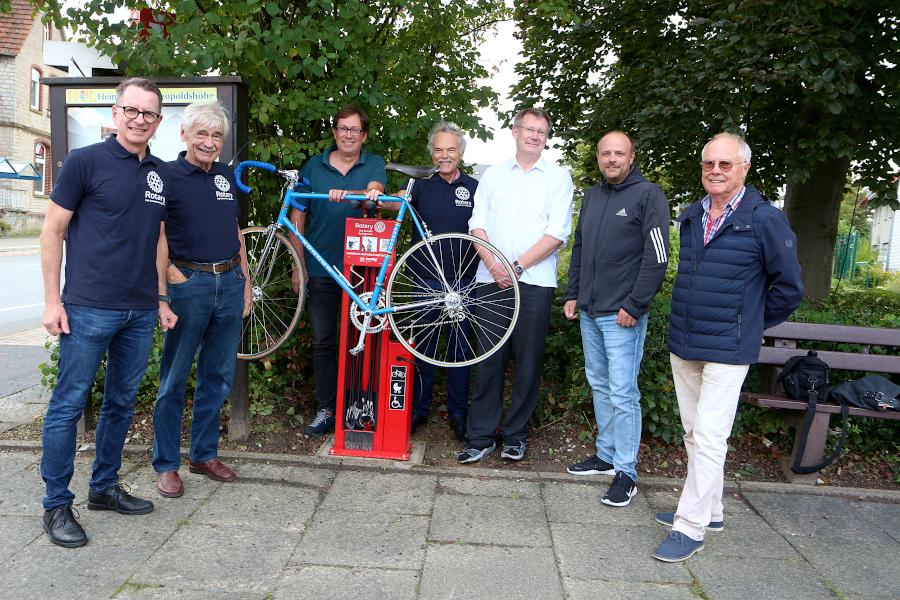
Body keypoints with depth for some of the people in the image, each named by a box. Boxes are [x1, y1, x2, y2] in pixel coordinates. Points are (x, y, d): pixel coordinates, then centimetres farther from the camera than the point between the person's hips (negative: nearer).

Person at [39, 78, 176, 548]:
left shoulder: (160, 174, 12)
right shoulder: (84, 161, -4)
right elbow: (53, 231, -3)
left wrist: (162, 300, 15)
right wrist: (52, 300, -8)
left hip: (140, 313, 6)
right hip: (89, 309, -5)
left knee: (122, 403, 14)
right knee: (68, 404, 2)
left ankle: (104, 486, 30)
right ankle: (56, 505, 15)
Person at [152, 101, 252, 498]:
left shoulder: (227, 177, 13)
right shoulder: (167, 176, -4)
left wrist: (245, 283, 15)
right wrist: (163, 291, -15)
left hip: (229, 283, 6)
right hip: (188, 283, -5)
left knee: (219, 376, 12)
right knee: (174, 379, 3)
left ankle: (204, 454, 26)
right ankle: (166, 465, 16)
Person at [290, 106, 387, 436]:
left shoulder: (374, 165, 6)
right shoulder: (314, 166, 9)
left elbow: (374, 191, -17)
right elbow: (297, 217, 10)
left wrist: (346, 193, -38)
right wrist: (299, 265, 5)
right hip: (322, 269, 2)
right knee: (323, 342, 5)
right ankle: (326, 410, 15)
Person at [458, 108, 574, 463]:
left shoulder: (558, 177, 7)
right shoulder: (493, 175, 16)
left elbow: (558, 233, -3)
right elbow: (477, 224, 8)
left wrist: (518, 266, -11)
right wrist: (494, 263, -9)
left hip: (534, 281, -1)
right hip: (493, 278, 2)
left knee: (528, 362, 2)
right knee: (489, 359, 2)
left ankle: (515, 435, 16)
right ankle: (481, 437, 10)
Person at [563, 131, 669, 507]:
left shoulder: (648, 195, -6)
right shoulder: (592, 196, 15)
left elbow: (657, 257, -12)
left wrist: (634, 306, -16)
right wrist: (572, 294, 14)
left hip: (623, 315, -7)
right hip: (589, 312, 7)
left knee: (622, 393, -5)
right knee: (599, 385, 15)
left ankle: (626, 472, 5)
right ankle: (605, 456, 27)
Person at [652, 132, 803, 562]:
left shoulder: (765, 220, -10)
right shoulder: (690, 217, 9)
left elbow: (789, 287, -3)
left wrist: (749, 324, 3)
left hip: (727, 351, -7)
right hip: (682, 346, 7)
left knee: (708, 440, -5)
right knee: (694, 434, 15)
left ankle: (690, 527, 5)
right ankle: (710, 510, 31)